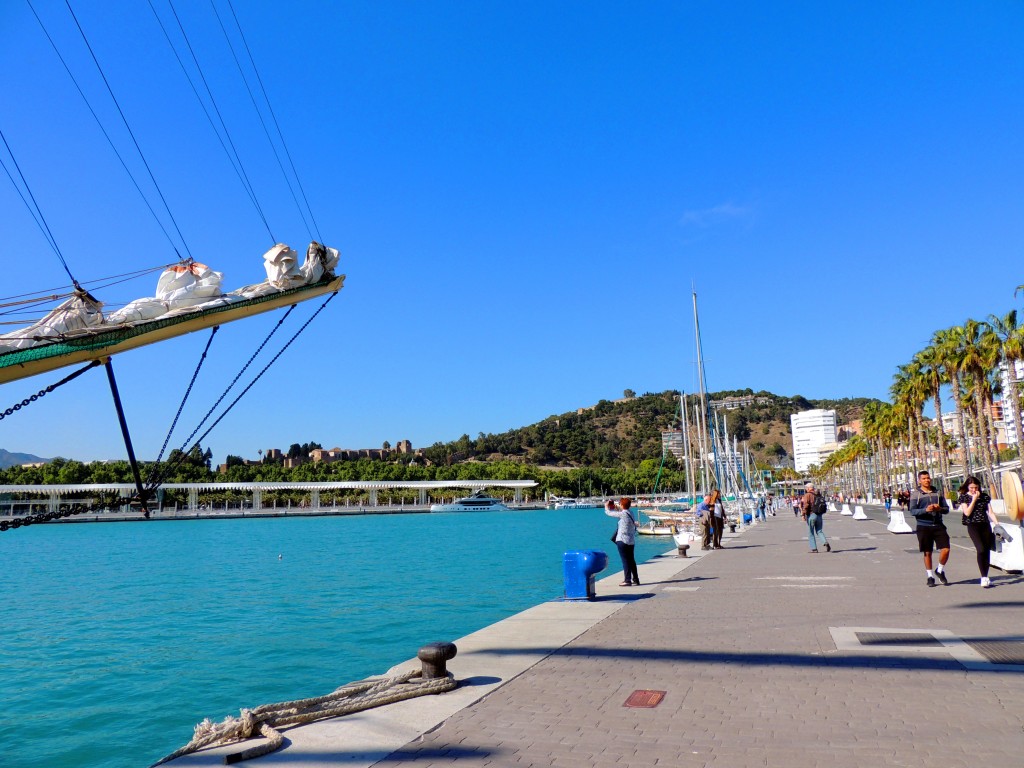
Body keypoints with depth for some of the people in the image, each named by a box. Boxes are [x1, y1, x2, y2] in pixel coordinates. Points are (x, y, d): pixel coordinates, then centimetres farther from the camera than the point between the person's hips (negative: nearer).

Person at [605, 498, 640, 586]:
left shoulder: (622, 514, -15)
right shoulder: (630, 513, 8)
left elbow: (609, 513, -6)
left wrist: (606, 507, 12)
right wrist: (615, 507, 27)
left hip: (622, 541, -8)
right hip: (631, 541, 8)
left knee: (625, 561, -2)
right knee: (631, 560, 13)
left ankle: (627, 580, 0)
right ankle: (635, 580, 18)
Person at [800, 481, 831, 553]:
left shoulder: (808, 495, -9)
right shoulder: (818, 495, 10)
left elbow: (806, 505, -17)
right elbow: (823, 503, 15)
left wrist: (804, 514, -12)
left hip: (811, 515, -6)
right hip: (819, 515, 6)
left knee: (811, 533, 5)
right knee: (819, 531, 14)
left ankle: (814, 548, 4)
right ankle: (826, 542, -9)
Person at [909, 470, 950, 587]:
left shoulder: (938, 493, 11)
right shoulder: (916, 494, 0)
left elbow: (947, 509, 11)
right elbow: (912, 511, -8)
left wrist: (940, 508, -12)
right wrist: (926, 509, -24)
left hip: (938, 525, 3)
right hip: (924, 526, -2)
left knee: (946, 549, -6)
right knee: (927, 553, 4)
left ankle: (940, 570, 19)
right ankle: (930, 576, 19)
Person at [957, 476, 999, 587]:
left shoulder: (985, 496, 11)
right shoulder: (964, 497, 1)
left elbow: (990, 512, 11)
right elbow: (967, 513, -10)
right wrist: (974, 499, -10)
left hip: (985, 525, 4)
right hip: (973, 526, -4)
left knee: (987, 551, 3)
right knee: (981, 550, -18)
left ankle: (985, 578, 12)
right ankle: (984, 577, -16)